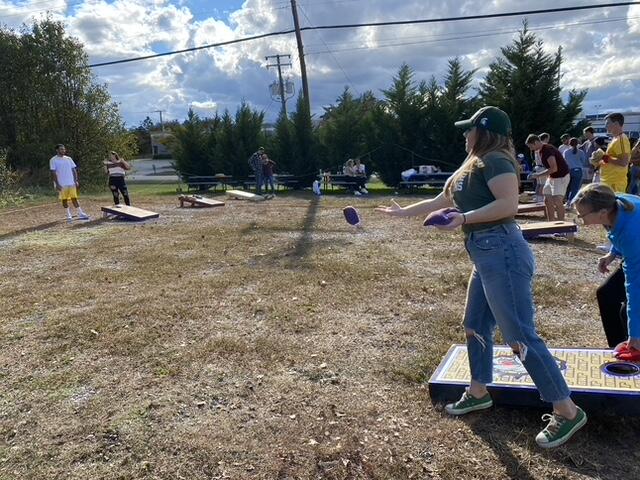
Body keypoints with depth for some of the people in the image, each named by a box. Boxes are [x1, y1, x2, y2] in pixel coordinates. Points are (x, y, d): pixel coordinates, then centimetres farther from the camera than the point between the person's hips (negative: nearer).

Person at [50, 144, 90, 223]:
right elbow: (53, 173, -6)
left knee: (74, 198, 4)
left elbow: (73, 170, 12)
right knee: (64, 199, 4)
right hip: (61, 184, -3)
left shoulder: (68, 159, 10)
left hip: (71, 183, 3)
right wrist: (57, 184, -13)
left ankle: (80, 214, 5)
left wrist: (76, 181, 3)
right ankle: (69, 215, 10)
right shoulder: (53, 160, -3)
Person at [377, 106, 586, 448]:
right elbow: (441, 201, 27)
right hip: (486, 257, 11)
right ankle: (478, 393, 33)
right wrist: (403, 212, 33)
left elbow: (508, 204, -24)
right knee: (475, 327, 17)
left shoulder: (494, 160, -10)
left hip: (503, 255, -10)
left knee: (520, 337, -7)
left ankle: (567, 411, 5)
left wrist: (463, 219, -22)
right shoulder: (473, 166, 20)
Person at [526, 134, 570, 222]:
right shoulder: (541, 151, 7)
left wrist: (538, 174, -23)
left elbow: (554, 168, -30)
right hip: (551, 177, 10)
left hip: (561, 177, -10)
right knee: (547, 201, 9)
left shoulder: (547, 150, -23)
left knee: (557, 201, -17)